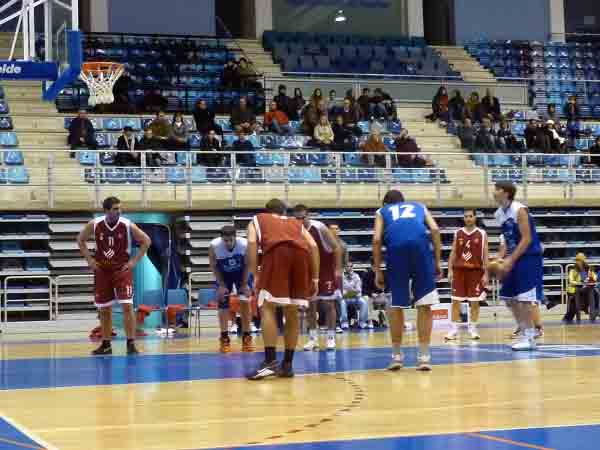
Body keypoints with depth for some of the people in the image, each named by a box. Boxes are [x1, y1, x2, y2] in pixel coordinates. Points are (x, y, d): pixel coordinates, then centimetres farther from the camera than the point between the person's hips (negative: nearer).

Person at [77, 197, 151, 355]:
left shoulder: (128, 225, -13)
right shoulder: (94, 225, -9)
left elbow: (146, 241, -2)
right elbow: (80, 240, 9)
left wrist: (134, 260, -7)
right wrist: (89, 259, 1)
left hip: (122, 269, -2)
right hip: (102, 270, 2)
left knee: (127, 306, -13)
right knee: (104, 309, 8)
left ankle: (131, 343, -6)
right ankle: (106, 345, 20)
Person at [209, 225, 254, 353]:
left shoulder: (244, 244, -33)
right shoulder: (214, 246, -32)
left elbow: (246, 265, -16)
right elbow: (214, 266, -15)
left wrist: (244, 284, -16)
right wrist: (222, 285, -16)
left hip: (241, 273, 0)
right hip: (223, 275, 0)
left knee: (245, 302, -9)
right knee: (223, 304, -5)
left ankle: (246, 337, 1)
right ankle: (224, 338, 3)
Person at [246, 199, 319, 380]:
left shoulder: (257, 219, 31)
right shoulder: (296, 223, 38)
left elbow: (252, 244, 11)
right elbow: (313, 246, 22)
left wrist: (255, 276, 8)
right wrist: (315, 278, 22)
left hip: (277, 251, -3)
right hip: (301, 253, 3)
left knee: (267, 308, -1)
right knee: (292, 312, 13)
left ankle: (270, 361, -14)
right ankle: (287, 365, 14)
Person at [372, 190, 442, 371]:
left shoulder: (382, 211, 30)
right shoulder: (419, 206, 33)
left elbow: (377, 239, 12)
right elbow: (435, 229, 14)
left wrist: (377, 271, 14)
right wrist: (437, 262, 14)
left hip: (396, 248, 0)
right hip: (420, 245, 0)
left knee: (396, 306, 11)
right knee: (424, 305, 6)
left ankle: (397, 356, 18)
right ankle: (423, 356, 5)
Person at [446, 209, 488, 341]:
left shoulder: (482, 234, 1)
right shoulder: (458, 233, 7)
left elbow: (485, 255, 0)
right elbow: (453, 253, 9)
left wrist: (485, 274, -6)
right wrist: (450, 270, 0)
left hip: (475, 270, -2)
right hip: (459, 270, 2)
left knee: (474, 301, 2)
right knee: (456, 300, -1)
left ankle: (473, 329, 11)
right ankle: (454, 329, 2)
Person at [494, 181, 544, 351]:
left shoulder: (519, 210, -17)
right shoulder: (499, 214, 9)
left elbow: (527, 239, -20)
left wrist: (510, 260, -23)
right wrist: (503, 258, 6)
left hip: (529, 257, -9)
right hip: (514, 259, 9)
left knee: (524, 298, -11)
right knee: (509, 298, 8)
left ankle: (530, 338, -4)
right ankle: (526, 333, 17)